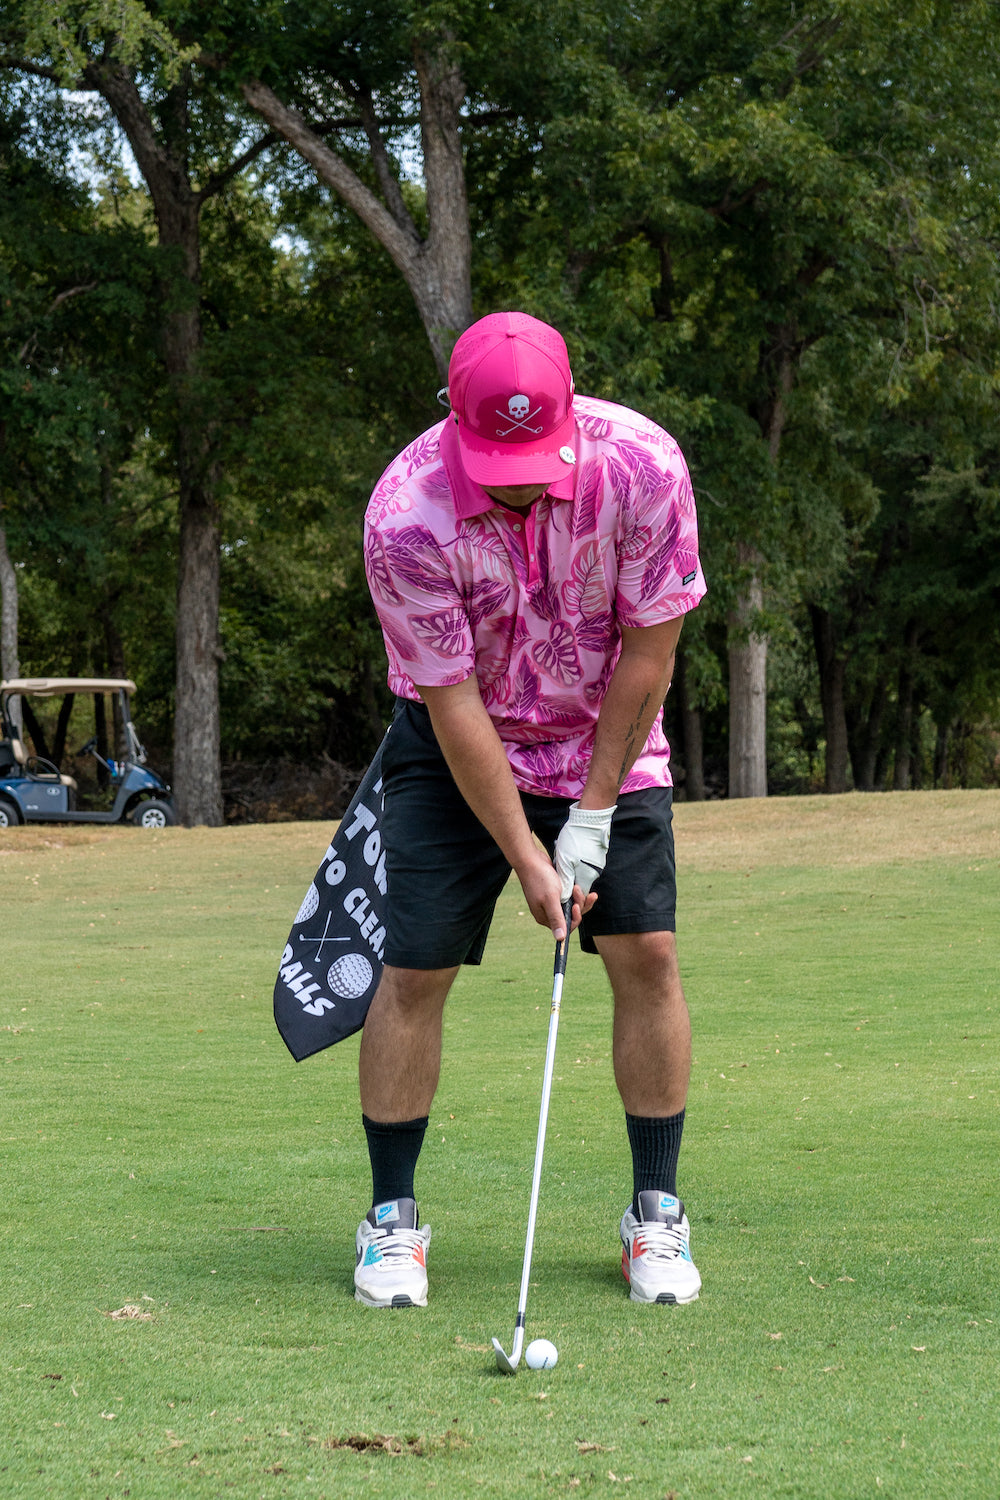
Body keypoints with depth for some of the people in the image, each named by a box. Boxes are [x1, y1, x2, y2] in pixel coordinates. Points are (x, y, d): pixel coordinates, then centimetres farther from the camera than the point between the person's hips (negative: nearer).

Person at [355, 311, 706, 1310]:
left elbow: (648, 652, -15)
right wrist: (526, 859, -21)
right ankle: (391, 1220, 6)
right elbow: (452, 703, -22)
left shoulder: (640, 465, -25)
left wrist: (592, 814, -13)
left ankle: (656, 1216, 5)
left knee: (646, 955, -8)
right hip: (459, 747, -1)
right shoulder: (405, 515, -29)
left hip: (607, 736, 1)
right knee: (415, 968, -8)